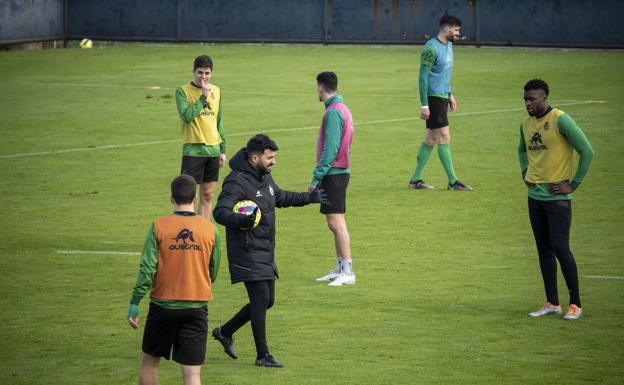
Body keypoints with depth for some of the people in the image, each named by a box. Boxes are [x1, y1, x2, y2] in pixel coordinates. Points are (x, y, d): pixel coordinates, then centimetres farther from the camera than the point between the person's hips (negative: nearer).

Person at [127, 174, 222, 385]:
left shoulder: (158, 227, -7)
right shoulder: (210, 229, -2)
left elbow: (147, 269, -10)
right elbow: (214, 272, 6)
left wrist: (135, 303, -5)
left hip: (163, 305, -1)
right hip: (197, 308, 1)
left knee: (150, 361, 19)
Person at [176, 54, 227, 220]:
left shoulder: (216, 91, 12)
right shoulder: (183, 91, -5)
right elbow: (187, 116, -20)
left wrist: (222, 150, 16)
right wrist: (203, 96, -16)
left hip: (213, 150, 5)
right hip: (193, 149, -5)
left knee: (207, 196, 9)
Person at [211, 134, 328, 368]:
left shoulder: (265, 177, 11)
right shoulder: (238, 182, -19)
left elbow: (281, 198, 30)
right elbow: (220, 212, -31)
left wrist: (310, 198, 34)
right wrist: (243, 220, -48)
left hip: (266, 253, 9)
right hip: (247, 254, -9)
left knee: (267, 301, 12)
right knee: (260, 300, -9)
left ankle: (225, 332, 28)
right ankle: (262, 355, 0)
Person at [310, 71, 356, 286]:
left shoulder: (334, 112, -15)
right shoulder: (342, 109, 16)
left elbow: (330, 148, -21)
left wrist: (316, 177, -18)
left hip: (333, 172, -10)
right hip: (339, 172, 10)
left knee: (336, 222, -10)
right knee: (335, 222, 14)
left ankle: (347, 272, -11)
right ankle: (340, 270, 18)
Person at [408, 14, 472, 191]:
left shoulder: (448, 46, 13)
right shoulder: (431, 48, -16)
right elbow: (423, 77, -17)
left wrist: (450, 95, 24)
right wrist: (424, 105, -19)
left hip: (442, 98, 9)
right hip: (433, 97, -9)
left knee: (431, 139, 10)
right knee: (444, 138, -8)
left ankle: (415, 180, 15)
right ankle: (453, 182, -5)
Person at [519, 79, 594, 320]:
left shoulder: (560, 121, -14)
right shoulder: (526, 124, 8)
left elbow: (587, 151, -15)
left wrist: (573, 184, -13)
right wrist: (525, 173, 14)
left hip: (557, 197, -7)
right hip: (535, 196, 7)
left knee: (560, 248, -9)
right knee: (544, 250, 9)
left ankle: (575, 304, 0)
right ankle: (552, 303, 16)